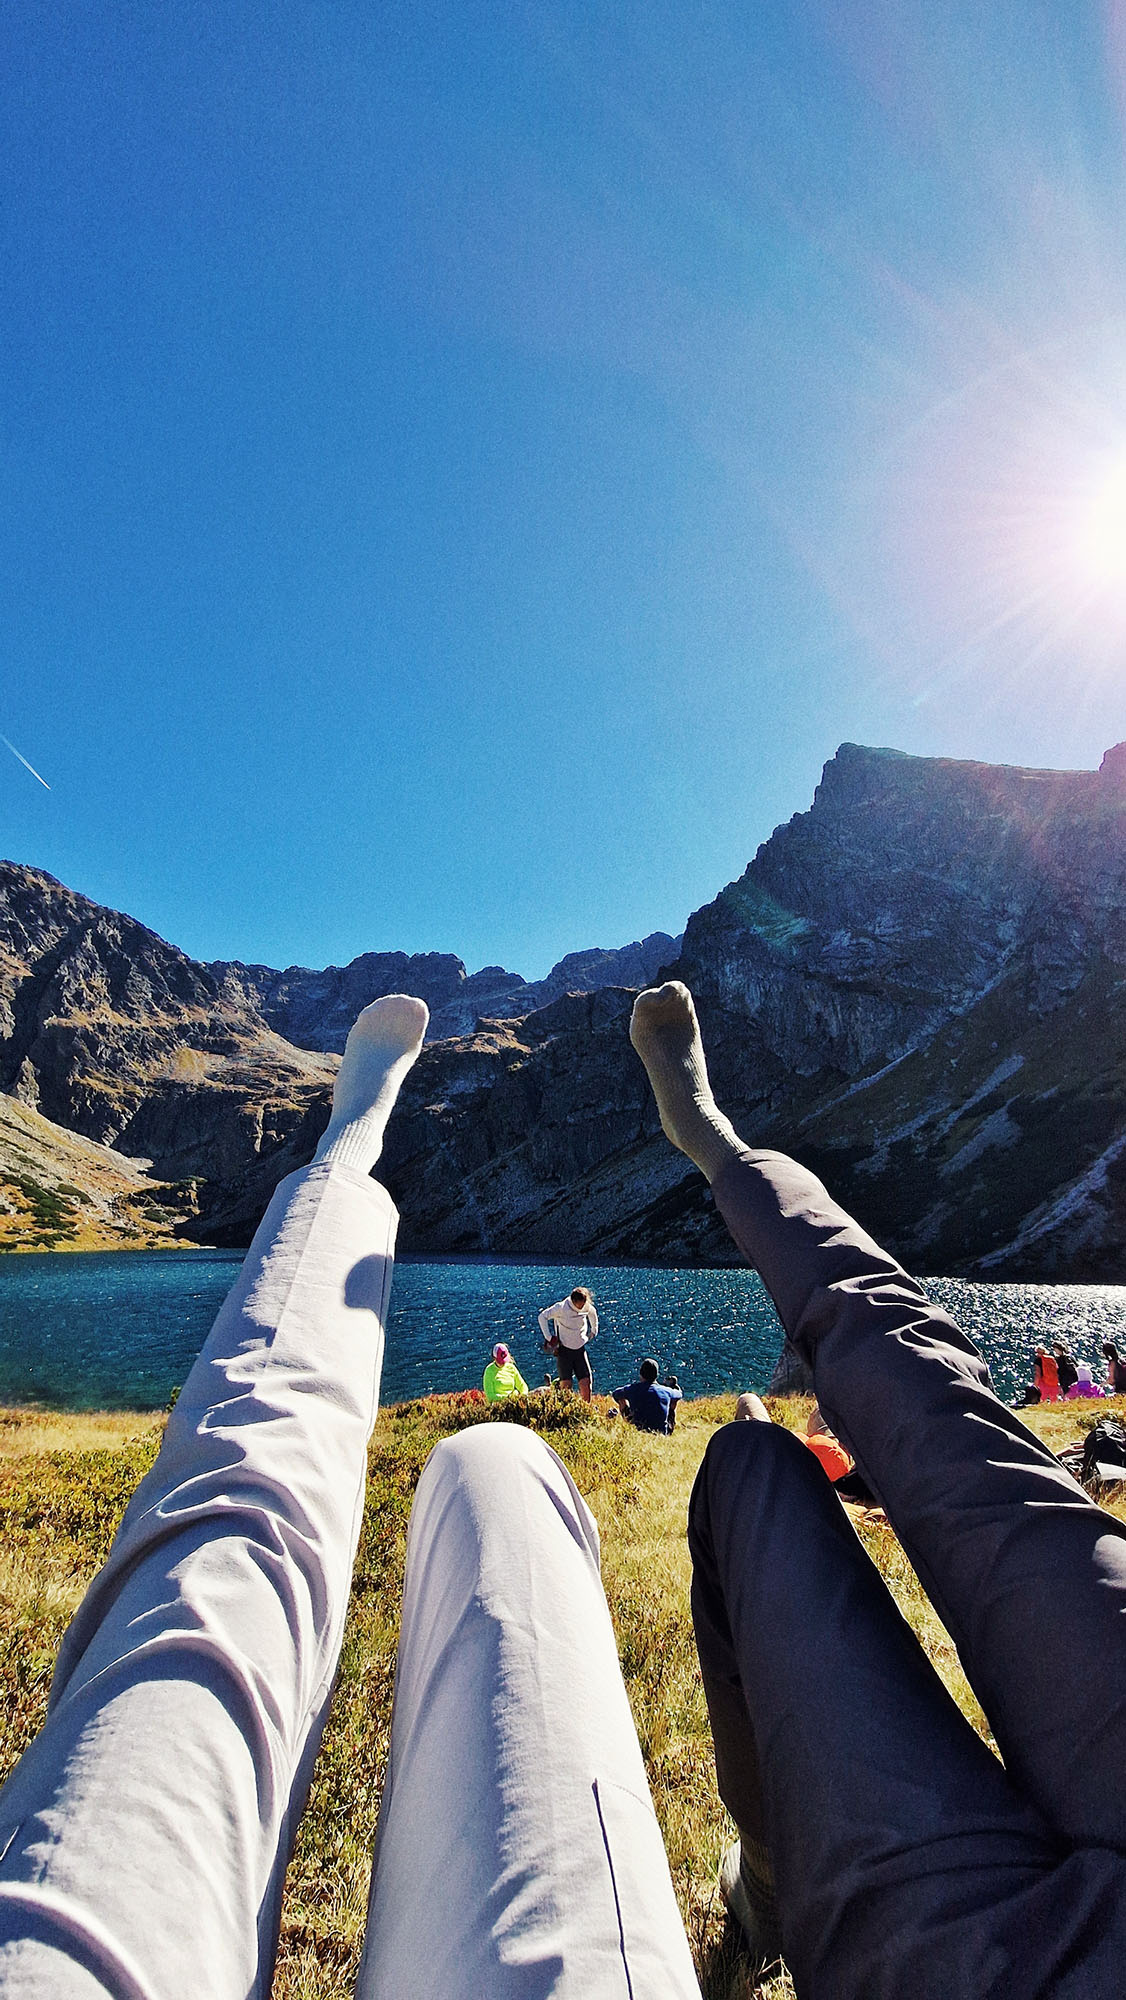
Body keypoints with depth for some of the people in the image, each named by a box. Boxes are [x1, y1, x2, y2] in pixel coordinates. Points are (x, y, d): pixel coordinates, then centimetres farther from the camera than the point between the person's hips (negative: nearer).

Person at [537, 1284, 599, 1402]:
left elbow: (593, 1315, 20)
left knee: (586, 1382, -4)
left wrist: (593, 1331, 22)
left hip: (580, 1349, 3)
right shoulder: (561, 1307, -18)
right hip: (564, 1349, -3)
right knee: (566, 1385, -4)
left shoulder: (587, 1307, -4)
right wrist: (549, 1337, -14)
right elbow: (542, 1316, -14)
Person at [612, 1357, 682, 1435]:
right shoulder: (666, 1391, -8)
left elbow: (614, 1393, 10)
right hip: (663, 1435, 1)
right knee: (673, 1400, 23)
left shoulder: (632, 1389, -12)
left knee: (622, 1399, 16)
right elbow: (679, 1393, 17)